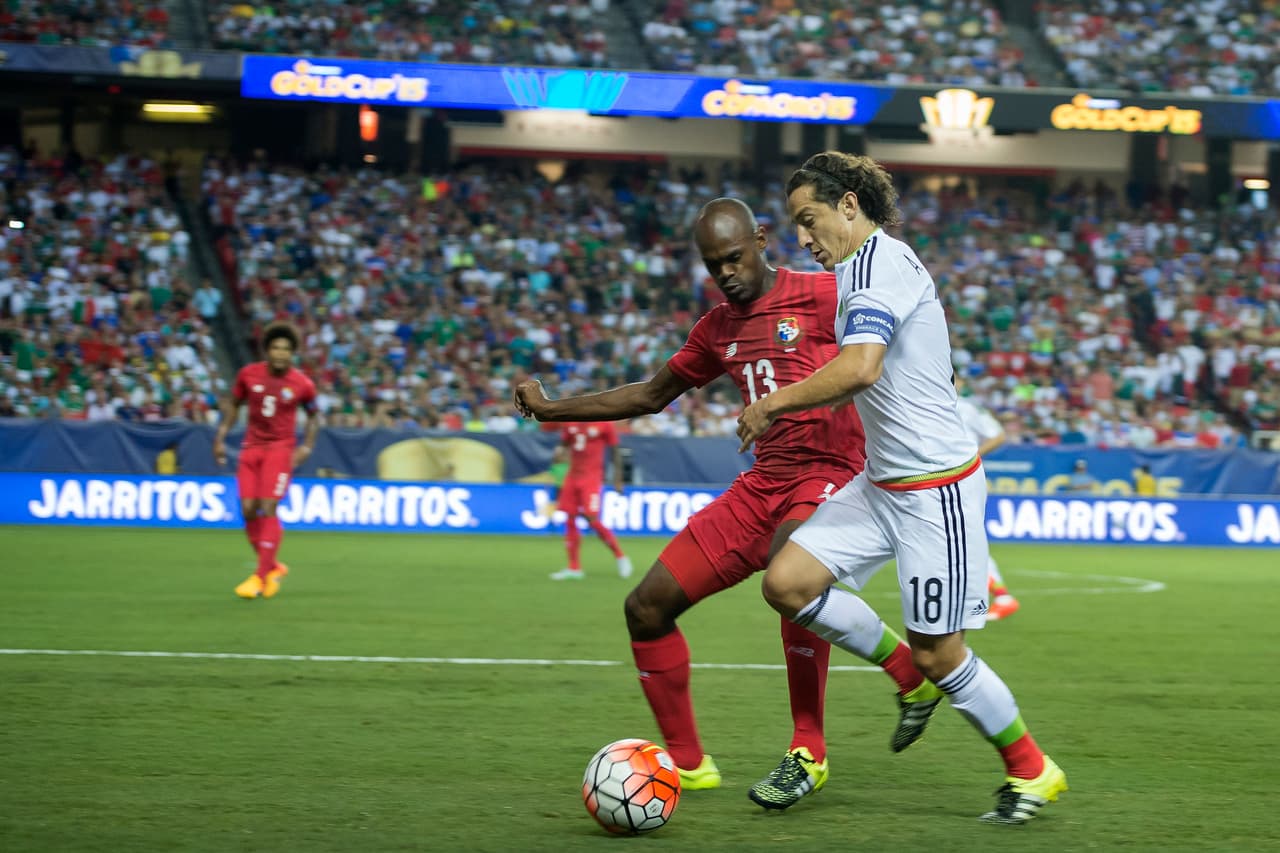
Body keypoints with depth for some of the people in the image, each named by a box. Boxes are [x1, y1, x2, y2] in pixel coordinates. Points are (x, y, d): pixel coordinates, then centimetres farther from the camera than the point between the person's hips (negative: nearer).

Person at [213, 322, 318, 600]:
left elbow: (314, 415, 10)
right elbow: (233, 404, 12)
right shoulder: (248, 374, -2)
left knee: (268, 509, -13)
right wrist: (221, 437, 4)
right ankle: (273, 566, 18)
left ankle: (261, 577, -10)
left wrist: (307, 446, -2)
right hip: (251, 448, 3)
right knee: (249, 509, -2)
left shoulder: (302, 384, -7)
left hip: (281, 448, -3)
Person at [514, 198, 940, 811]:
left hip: (828, 473, -7)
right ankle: (687, 762, 14)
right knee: (647, 607, 0)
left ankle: (808, 753, -23)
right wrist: (550, 409, 25)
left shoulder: (822, 296, -5)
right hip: (762, 484, 7)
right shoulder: (718, 329, 16)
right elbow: (651, 395, 28)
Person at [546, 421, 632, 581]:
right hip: (572, 476, 6)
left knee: (592, 519, -14)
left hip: (592, 478, -6)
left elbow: (616, 451, -2)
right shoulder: (569, 423, 8)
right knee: (570, 521, 2)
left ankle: (620, 557, 4)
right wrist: (560, 451, -6)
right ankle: (574, 568, 9)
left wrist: (617, 480, -3)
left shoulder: (604, 424, -6)